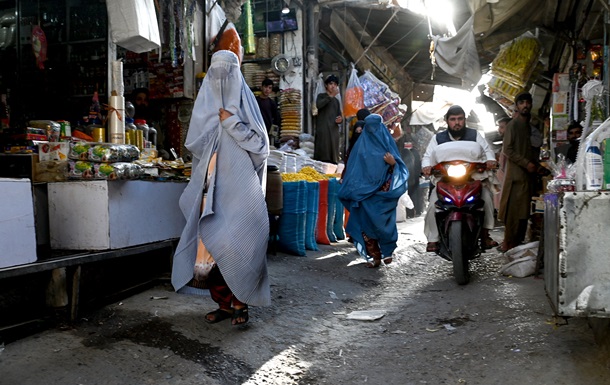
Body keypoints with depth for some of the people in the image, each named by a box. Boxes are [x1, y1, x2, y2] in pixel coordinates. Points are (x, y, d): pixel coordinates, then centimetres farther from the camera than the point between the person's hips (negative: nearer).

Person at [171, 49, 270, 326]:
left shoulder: (245, 102, 6)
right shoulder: (206, 103, 15)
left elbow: (259, 143, 0)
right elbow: (193, 143, 10)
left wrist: (233, 124, -9)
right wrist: (215, 123, -2)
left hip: (238, 183, -3)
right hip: (211, 183, 3)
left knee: (238, 241, -11)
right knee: (212, 240, 0)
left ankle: (239, 300, 1)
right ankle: (224, 302, 9)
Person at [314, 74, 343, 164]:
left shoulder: (336, 100, 24)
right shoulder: (321, 96, 10)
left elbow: (339, 115, 23)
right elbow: (318, 105, -12)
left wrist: (340, 119, -1)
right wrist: (331, 96, -15)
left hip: (334, 130, 5)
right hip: (323, 129, -5)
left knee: (333, 156, -1)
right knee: (322, 154, -14)